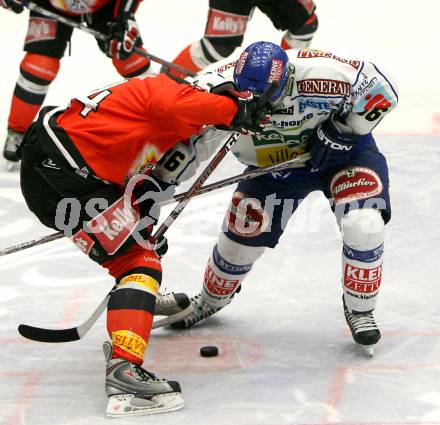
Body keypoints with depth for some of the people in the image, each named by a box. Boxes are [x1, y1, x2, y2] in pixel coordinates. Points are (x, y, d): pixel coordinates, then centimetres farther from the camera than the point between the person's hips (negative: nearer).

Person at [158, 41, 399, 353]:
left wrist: (342, 130, -26)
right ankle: (211, 300, 41)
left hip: (343, 152, -3)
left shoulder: (320, 76, -40)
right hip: (273, 163, 3)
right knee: (240, 239, 8)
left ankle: (360, 310, 2)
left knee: (364, 225, -23)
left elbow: (381, 90, -24)